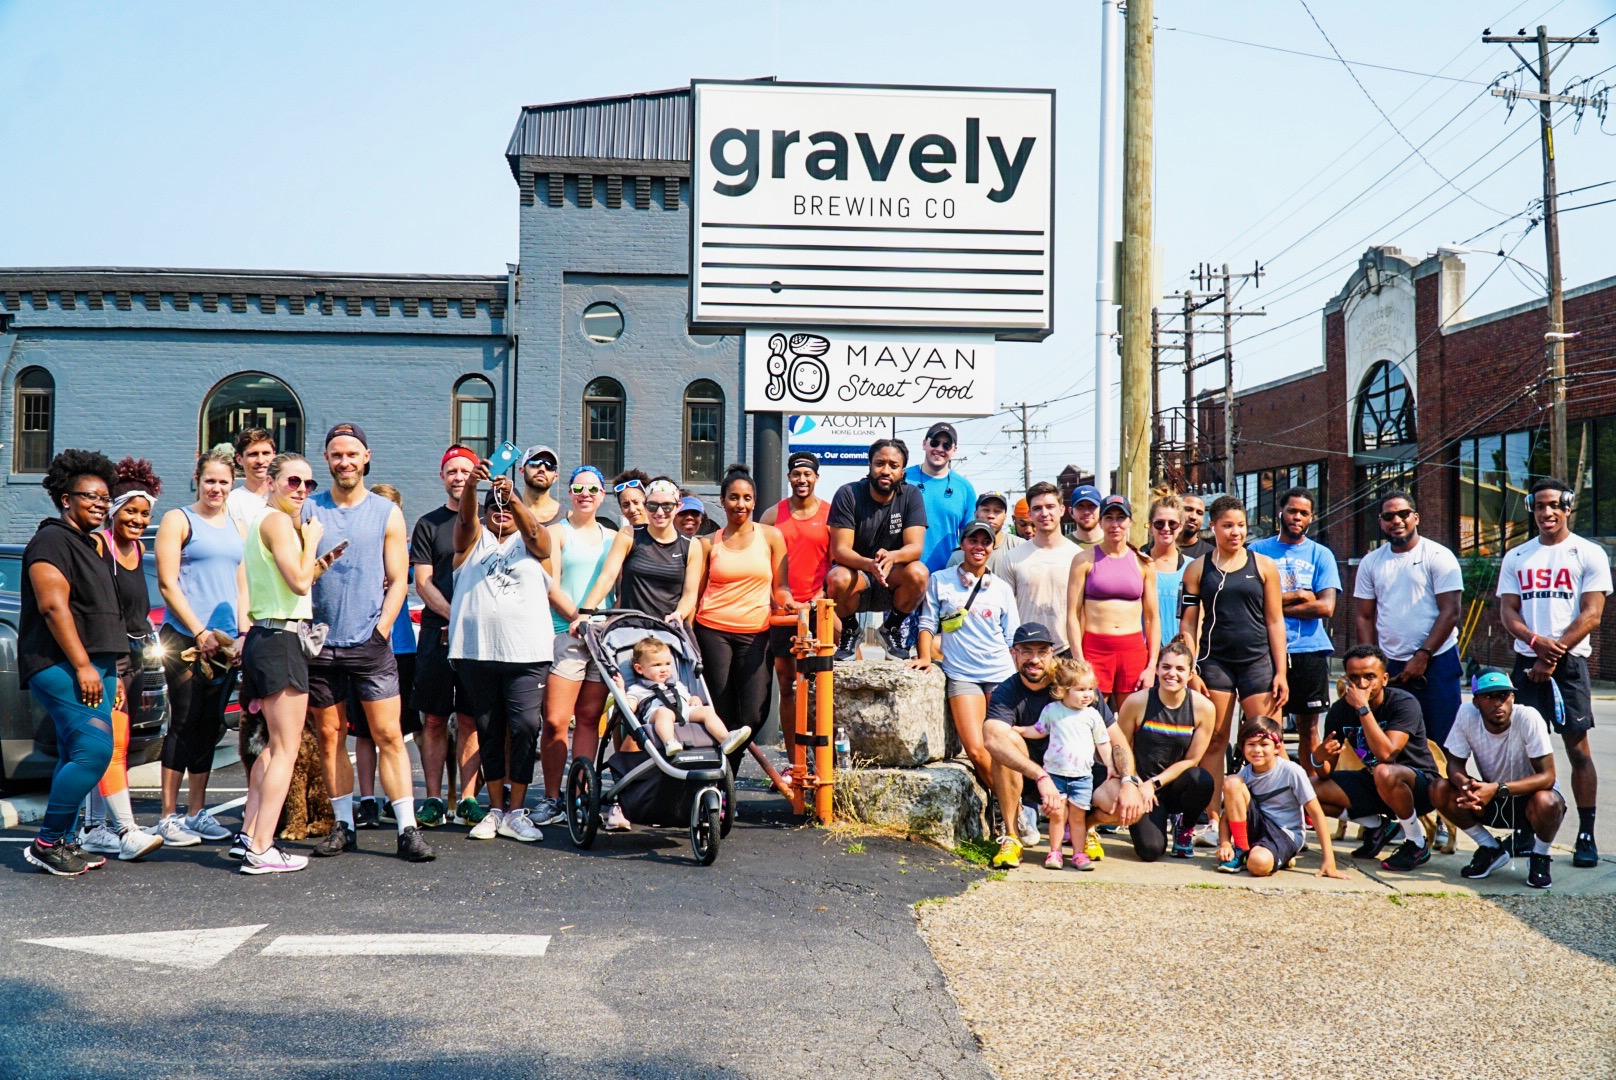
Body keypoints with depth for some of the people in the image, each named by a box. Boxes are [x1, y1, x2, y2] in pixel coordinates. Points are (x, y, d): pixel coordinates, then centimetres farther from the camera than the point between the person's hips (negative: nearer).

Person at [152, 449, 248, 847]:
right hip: (185, 638, -5)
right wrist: (200, 633, -12)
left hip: (225, 642, 5)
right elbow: (168, 583, -7)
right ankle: (169, 817, 0)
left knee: (209, 726, 8)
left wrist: (243, 634, 6)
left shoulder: (237, 526, 17)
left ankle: (197, 811, 16)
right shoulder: (178, 520, 0)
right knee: (183, 724, -6)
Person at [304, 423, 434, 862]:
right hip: (320, 643, 2)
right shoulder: (307, 511, 8)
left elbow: (398, 580, 6)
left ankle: (408, 829, -5)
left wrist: (380, 629, -5)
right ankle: (343, 826, 16)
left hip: (370, 643, -1)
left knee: (389, 736, -5)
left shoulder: (387, 513, 6)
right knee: (330, 738, 6)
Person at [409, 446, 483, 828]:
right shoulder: (428, 524, 9)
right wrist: (455, 616, -12)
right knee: (434, 720, 2)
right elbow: (423, 583, 3)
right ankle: (434, 799, 8)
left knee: (470, 719, 2)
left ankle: (468, 798, 8)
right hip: (437, 634, 0)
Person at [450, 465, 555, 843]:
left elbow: (534, 528, -8)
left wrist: (512, 496, -26)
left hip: (527, 652, -1)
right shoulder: (474, 540, 16)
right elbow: (466, 517, -4)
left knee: (525, 728, -8)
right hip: (476, 651, 2)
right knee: (489, 732, 6)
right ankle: (495, 808, 15)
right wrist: (471, 484, -24)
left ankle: (516, 812, -1)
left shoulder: (532, 544, 14)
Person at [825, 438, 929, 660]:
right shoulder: (849, 494, -10)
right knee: (839, 579, -35)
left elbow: (916, 547, -15)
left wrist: (892, 557, -40)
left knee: (918, 573, -30)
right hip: (855, 572, -1)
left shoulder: (911, 496, -5)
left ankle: (892, 628, -1)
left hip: (892, 582, 1)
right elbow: (840, 550, -17)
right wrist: (870, 564, -39)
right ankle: (850, 630, -1)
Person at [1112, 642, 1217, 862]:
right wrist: (1134, 784, -11)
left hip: (1177, 785, 1)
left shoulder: (1203, 708, -9)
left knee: (1202, 780, -34)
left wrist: (1154, 783, -12)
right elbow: (1122, 747, -1)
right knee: (1150, 850, -20)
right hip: (1143, 785, -1)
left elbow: (1192, 760, -6)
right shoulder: (1137, 702, -11)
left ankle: (1185, 827, 1)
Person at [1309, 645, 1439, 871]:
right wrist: (1319, 758, -29)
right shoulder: (1340, 710, -6)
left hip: (1419, 785, -6)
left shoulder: (1403, 703, -20)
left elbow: (1386, 754, -35)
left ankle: (1417, 844, -14)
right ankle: (1378, 826, 8)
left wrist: (1363, 708, -33)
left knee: (1384, 773, -39)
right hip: (1373, 785, 6)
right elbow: (1326, 774, -5)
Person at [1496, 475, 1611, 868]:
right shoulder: (1516, 557, 13)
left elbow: (1591, 615, -5)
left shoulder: (1589, 554, 2)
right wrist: (1536, 641, -12)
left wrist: (1554, 654, -12)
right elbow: (1508, 613, 7)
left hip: (1570, 663, -3)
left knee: (1578, 748, -4)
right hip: (1526, 662, 3)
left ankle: (1586, 835, 0)